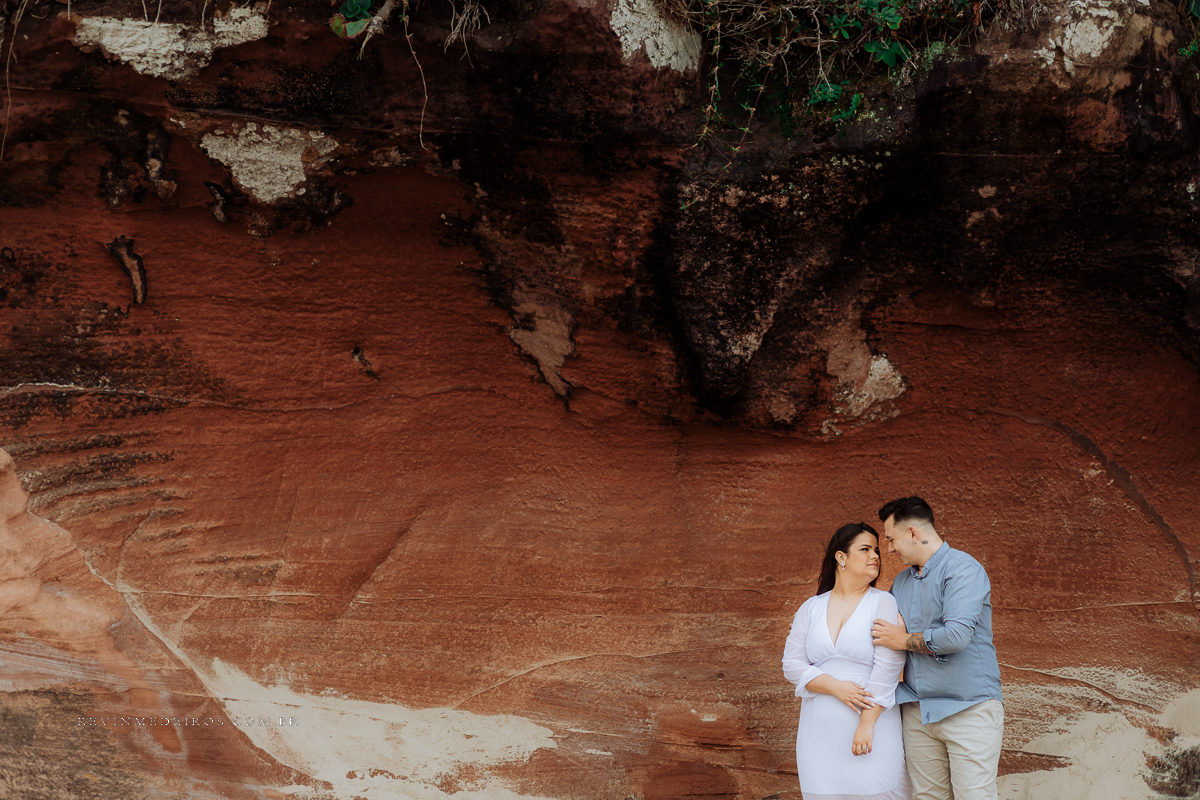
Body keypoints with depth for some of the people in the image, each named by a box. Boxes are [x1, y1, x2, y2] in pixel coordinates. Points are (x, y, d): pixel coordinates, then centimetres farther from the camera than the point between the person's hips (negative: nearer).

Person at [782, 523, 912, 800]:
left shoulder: (884, 604, 1)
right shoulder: (811, 608, 10)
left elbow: (887, 668, -8)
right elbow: (792, 664, 4)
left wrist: (867, 723, -15)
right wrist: (835, 687, -11)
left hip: (873, 728, -3)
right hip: (820, 733, 3)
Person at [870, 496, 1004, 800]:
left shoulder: (963, 569, -10)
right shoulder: (901, 581, 16)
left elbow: (957, 635, -24)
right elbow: (878, 632, 31)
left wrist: (904, 640, -9)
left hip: (968, 708, -7)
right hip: (917, 713, 7)